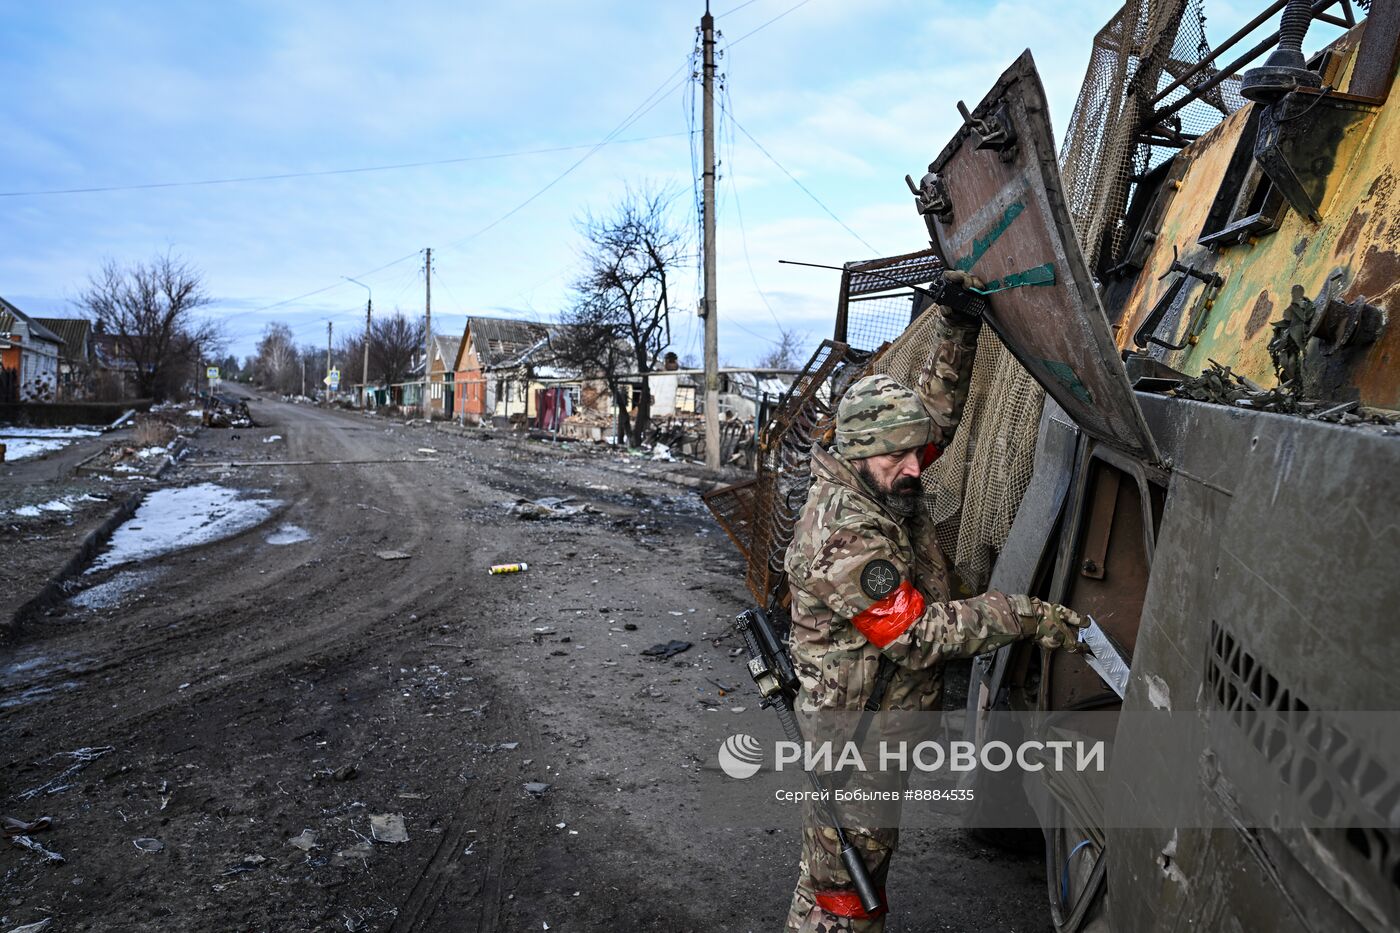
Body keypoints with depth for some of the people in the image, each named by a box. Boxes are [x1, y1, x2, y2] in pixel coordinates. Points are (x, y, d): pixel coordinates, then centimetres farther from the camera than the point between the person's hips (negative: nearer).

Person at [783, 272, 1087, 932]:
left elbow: (937, 411, 6)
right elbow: (920, 635, -27)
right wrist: (1024, 616, -23)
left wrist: (958, 323, -5)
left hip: (887, 720, 9)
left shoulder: (881, 479, -3)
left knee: (866, 853, 26)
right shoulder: (845, 542, -31)